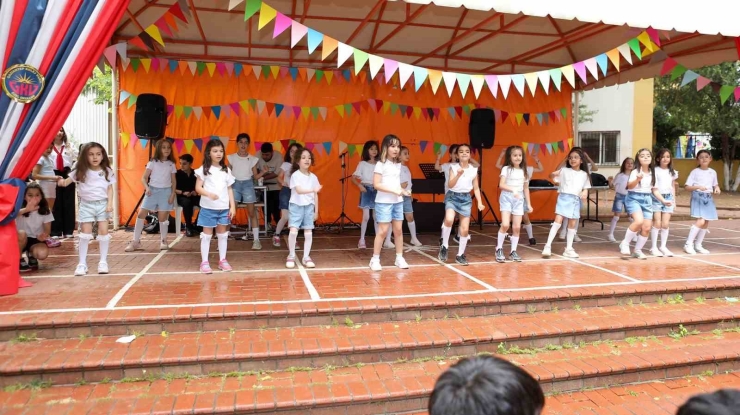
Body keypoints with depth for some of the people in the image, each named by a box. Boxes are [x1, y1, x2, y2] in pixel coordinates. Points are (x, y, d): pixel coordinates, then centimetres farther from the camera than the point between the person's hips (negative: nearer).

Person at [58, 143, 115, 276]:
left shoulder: (107, 171, 0)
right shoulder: (81, 171, -1)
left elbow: (110, 188, 4)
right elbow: (69, 180, -2)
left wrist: (110, 203, -7)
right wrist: (62, 182, -26)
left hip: (102, 204, 0)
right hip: (86, 205, 0)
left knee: (103, 231, -2)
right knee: (85, 233, -1)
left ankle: (103, 262, 10)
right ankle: (82, 263, 7)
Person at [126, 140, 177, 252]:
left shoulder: (171, 164, 5)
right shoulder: (152, 162, 0)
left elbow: (174, 181, 7)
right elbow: (144, 177, -2)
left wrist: (172, 194, -3)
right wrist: (147, 188, -19)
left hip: (165, 191, 0)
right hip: (152, 190, 0)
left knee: (163, 217, 0)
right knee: (141, 215, -5)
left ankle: (163, 241, 17)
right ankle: (136, 242, 3)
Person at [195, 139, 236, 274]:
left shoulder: (226, 170, 8)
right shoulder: (204, 169, -3)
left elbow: (229, 189, 9)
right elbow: (198, 188, -7)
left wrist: (232, 206, 4)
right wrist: (209, 194, -26)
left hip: (224, 208, 4)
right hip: (208, 208, -4)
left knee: (223, 234, 11)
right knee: (207, 234, 4)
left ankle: (222, 260, 21)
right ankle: (204, 262, 9)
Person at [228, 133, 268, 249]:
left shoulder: (253, 159, 4)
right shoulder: (232, 158, 4)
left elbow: (255, 176, 5)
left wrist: (263, 172, -11)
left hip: (248, 184, 0)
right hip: (235, 184, 0)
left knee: (252, 212, 1)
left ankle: (256, 239, 7)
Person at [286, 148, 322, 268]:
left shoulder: (313, 177, 5)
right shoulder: (295, 175, -8)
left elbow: (315, 195, 9)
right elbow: (299, 190, -22)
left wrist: (316, 211, 8)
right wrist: (313, 190, -34)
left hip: (309, 207, 4)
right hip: (296, 206, -4)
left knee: (308, 232, 3)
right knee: (293, 231, -13)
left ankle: (306, 257, 14)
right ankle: (291, 256, 5)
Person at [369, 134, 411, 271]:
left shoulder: (398, 164, 10)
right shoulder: (381, 164, -9)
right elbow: (376, 184, -15)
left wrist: (403, 190, -1)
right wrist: (394, 191, -19)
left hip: (398, 201, 6)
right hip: (384, 202, -6)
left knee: (398, 230, 9)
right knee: (383, 231, -5)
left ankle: (399, 258, 19)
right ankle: (375, 259, 6)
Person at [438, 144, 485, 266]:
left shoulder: (473, 170, 3)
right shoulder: (453, 167, -4)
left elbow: (476, 188, 9)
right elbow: (450, 185, -14)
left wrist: (480, 202, 1)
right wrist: (458, 175, -28)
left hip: (466, 198, 3)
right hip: (452, 196, -3)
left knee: (464, 229, 2)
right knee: (449, 219, -30)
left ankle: (460, 255, 18)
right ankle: (444, 245, -8)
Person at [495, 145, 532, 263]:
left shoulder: (524, 171, 10)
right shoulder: (506, 169, -5)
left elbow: (526, 188, 14)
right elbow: (501, 185, -17)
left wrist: (529, 204, 11)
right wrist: (513, 190, -33)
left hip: (519, 200, 4)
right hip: (506, 198, -4)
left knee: (517, 227, 2)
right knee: (505, 225, -17)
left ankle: (513, 251, 14)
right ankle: (499, 249, 1)